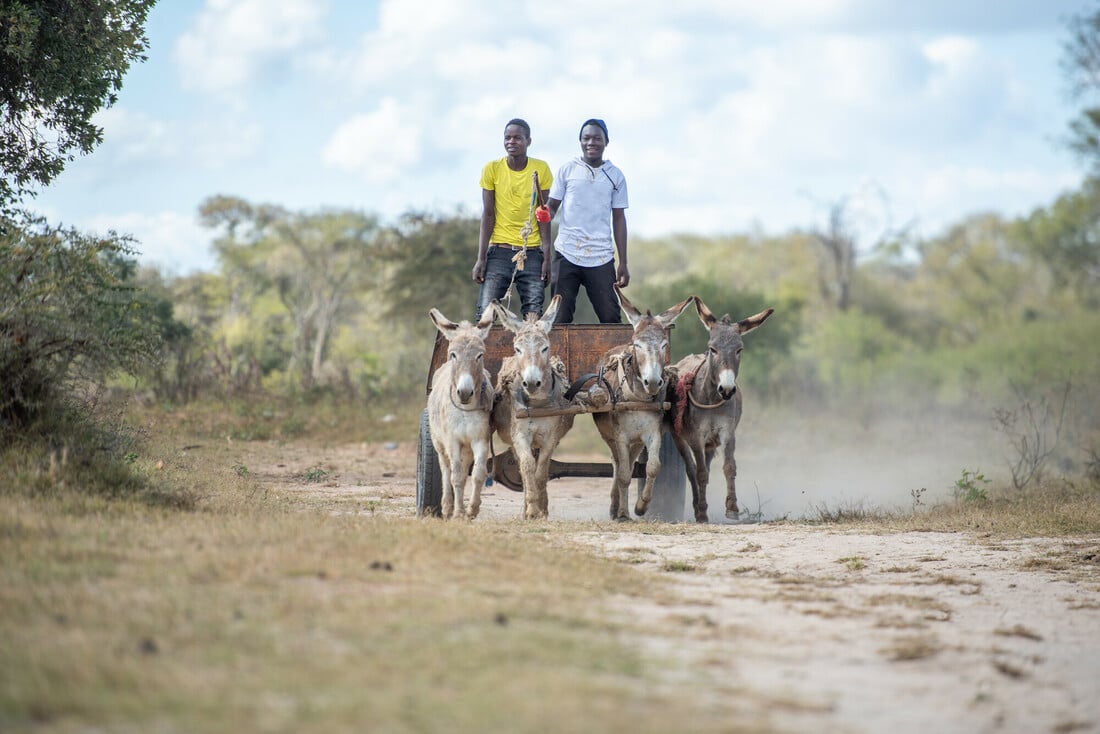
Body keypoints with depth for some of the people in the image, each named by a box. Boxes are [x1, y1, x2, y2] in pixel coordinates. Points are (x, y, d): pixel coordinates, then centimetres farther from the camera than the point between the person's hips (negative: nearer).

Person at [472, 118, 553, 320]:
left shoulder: (541, 169, 1)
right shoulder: (492, 169, 0)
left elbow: (543, 215, 3)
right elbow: (487, 215, 0)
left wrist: (547, 258, -3)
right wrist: (481, 258, -5)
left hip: (532, 252, 1)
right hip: (499, 251, 0)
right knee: (485, 315, -10)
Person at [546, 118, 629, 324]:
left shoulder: (615, 175, 9)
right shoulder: (567, 170, 6)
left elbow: (619, 219, 10)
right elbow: (551, 207, 6)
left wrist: (623, 263, 7)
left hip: (601, 258, 1)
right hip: (566, 255, 0)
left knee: (611, 318, -5)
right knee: (560, 319, -1)